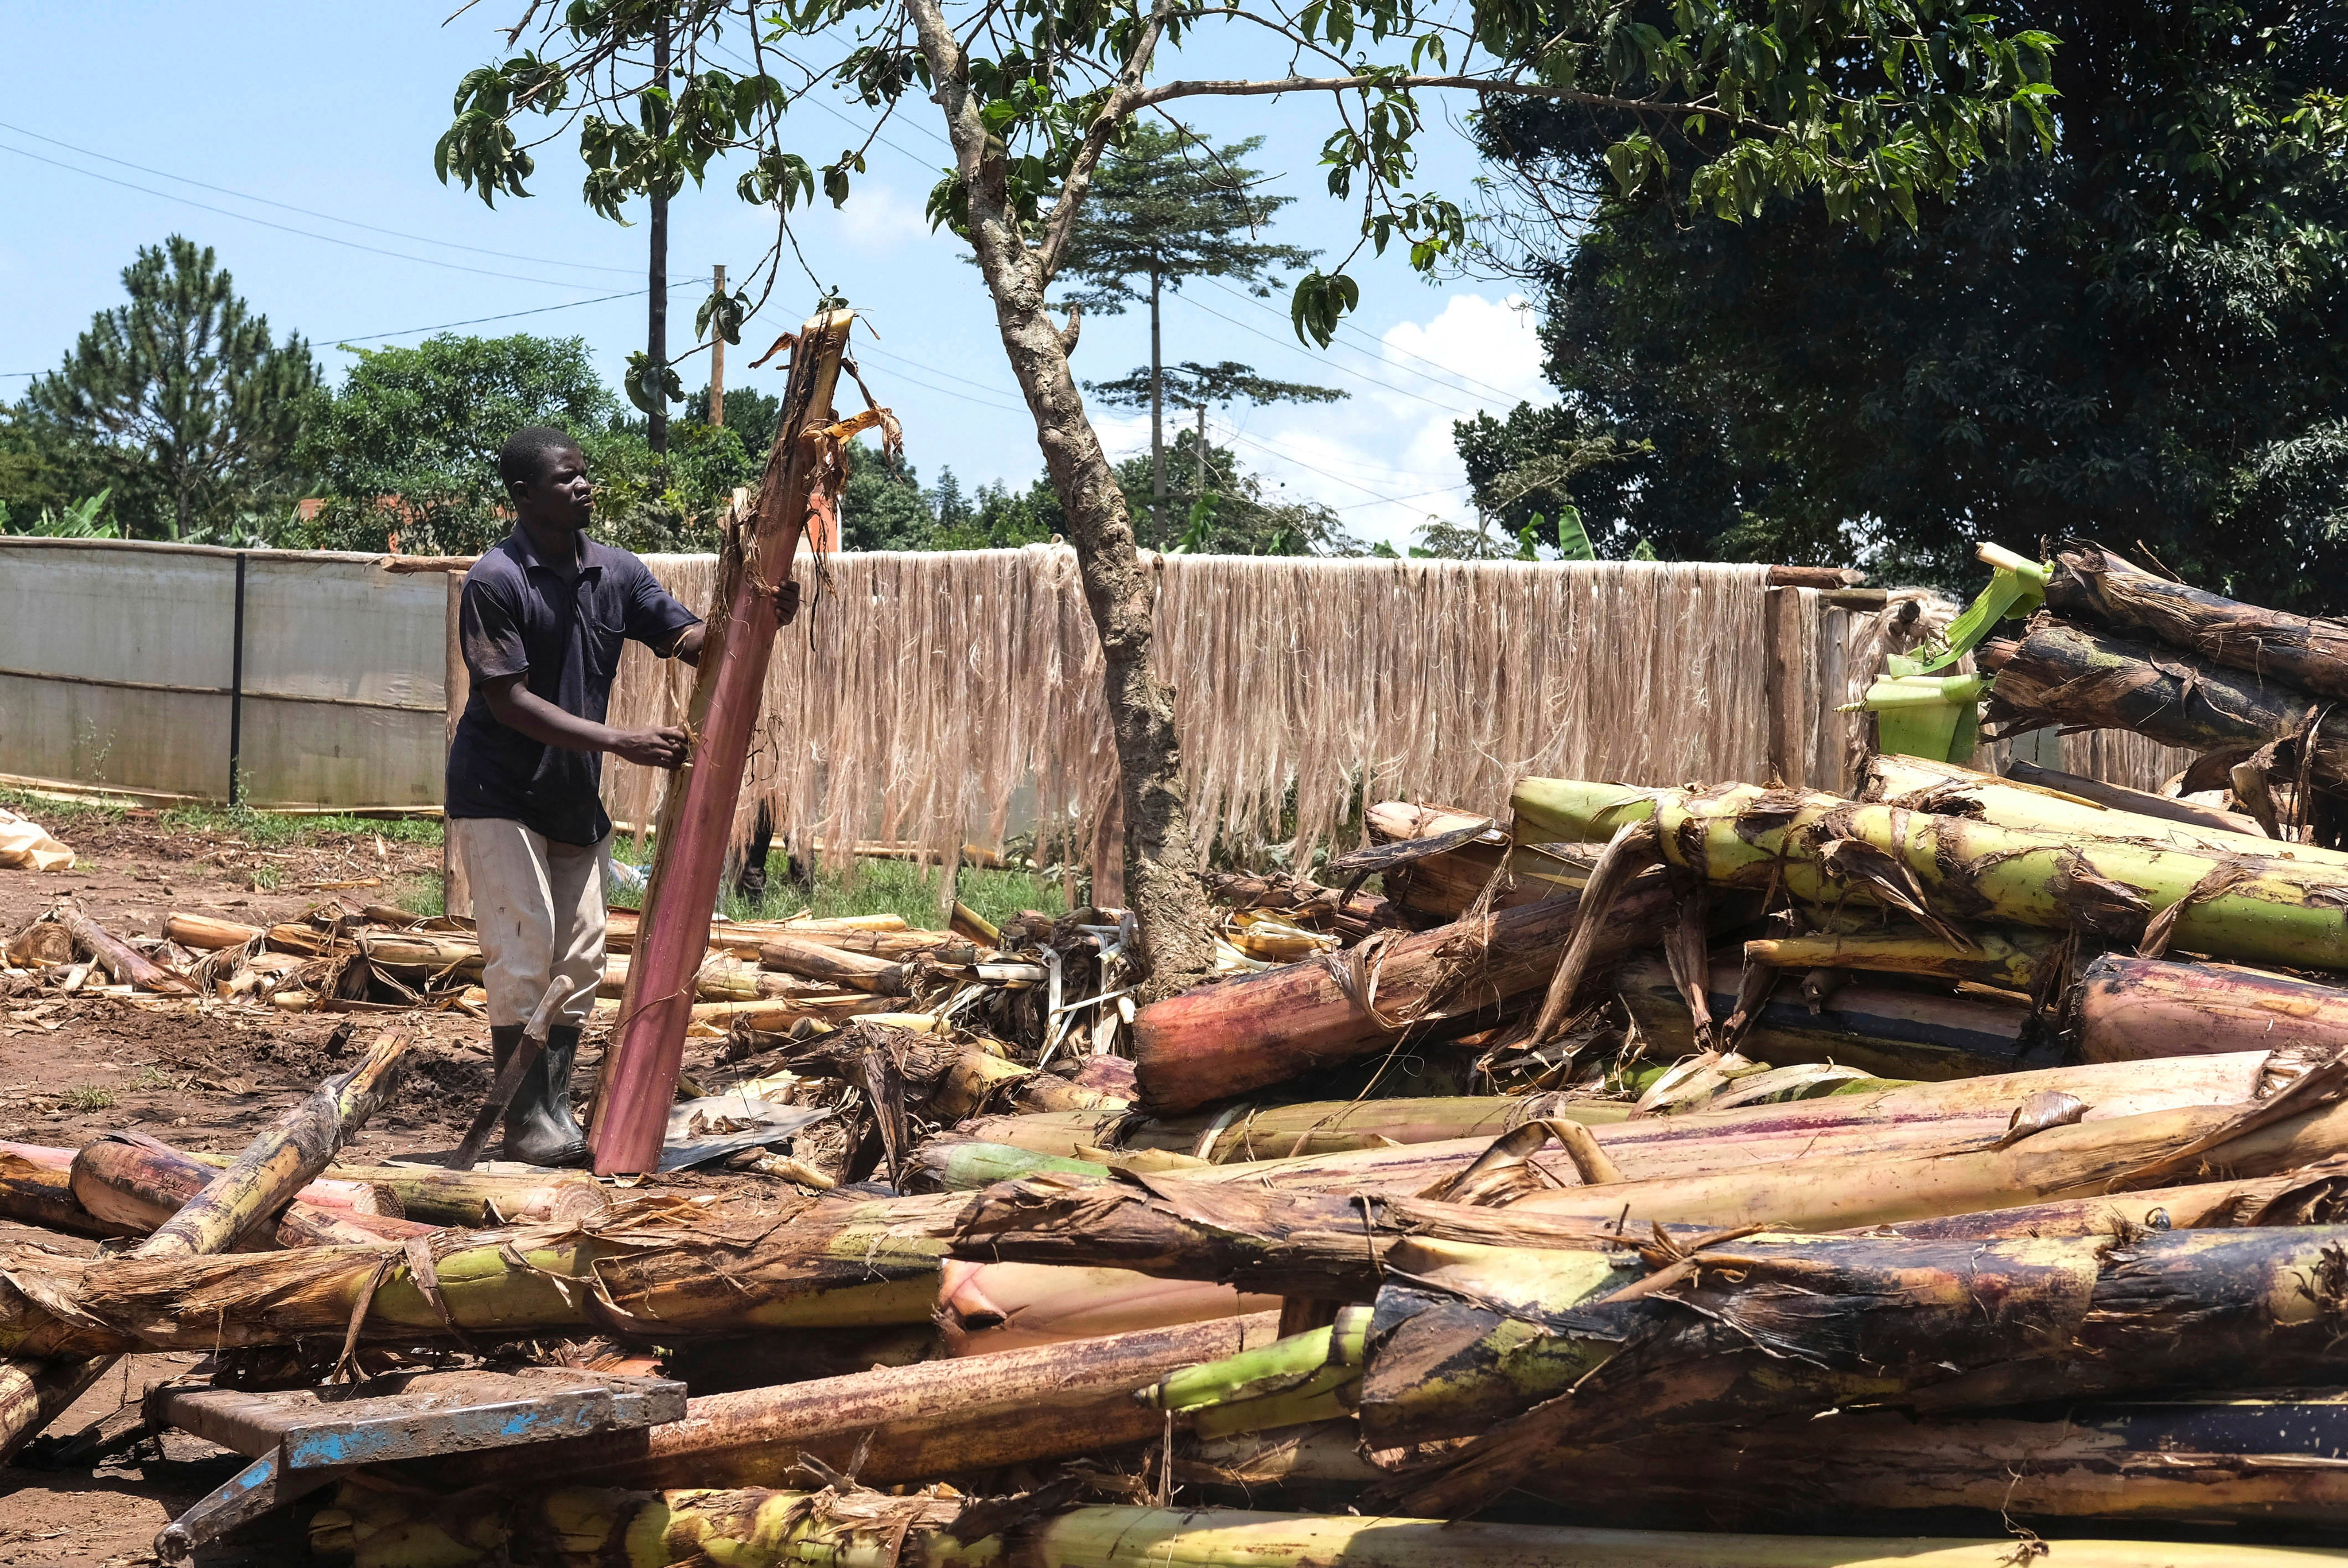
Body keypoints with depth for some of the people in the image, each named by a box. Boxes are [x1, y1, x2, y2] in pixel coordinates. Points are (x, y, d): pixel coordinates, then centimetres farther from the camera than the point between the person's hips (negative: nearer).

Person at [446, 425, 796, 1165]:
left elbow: (696, 641, 1)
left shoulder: (616, 573, 2)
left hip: (575, 797, 7)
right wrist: (620, 741, -28)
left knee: (581, 957, 6)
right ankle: (524, 1123, 0)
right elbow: (510, 701, -21)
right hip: (500, 792, -7)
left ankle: (556, 1110, 14)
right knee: (523, 951, -9)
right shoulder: (495, 581, -17)